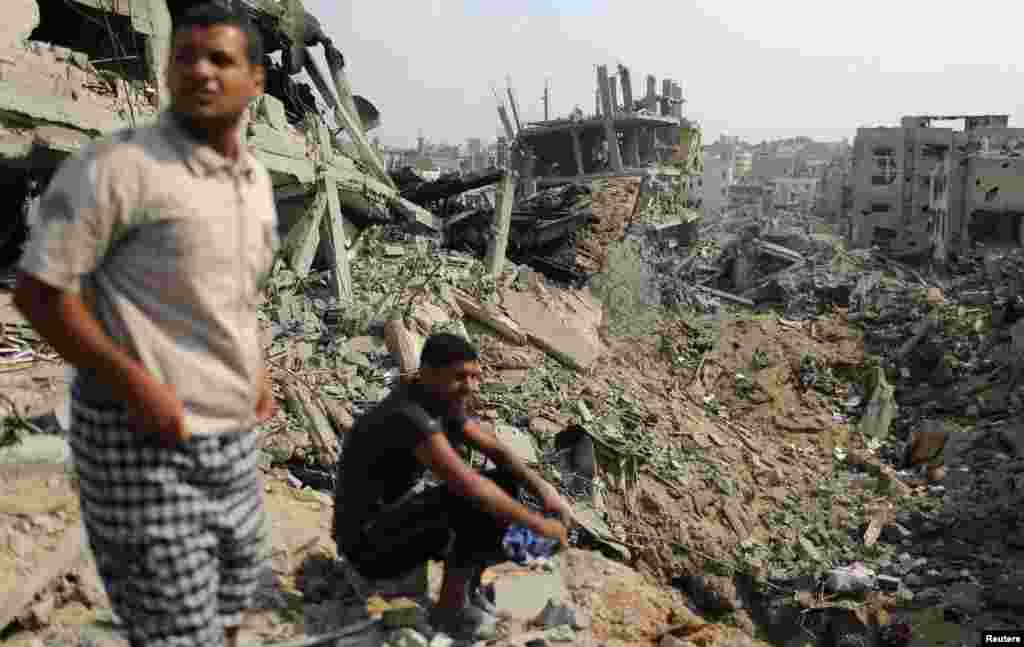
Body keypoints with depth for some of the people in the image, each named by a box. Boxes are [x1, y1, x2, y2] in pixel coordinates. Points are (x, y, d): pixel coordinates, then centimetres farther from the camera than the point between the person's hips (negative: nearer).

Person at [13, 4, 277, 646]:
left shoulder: (257, 179, 9)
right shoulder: (118, 165, -15)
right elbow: (39, 290, -14)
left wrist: (257, 370, 9)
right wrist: (133, 383, -20)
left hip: (233, 436, 8)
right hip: (142, 439, -7)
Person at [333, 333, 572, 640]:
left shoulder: (443, 402, -1)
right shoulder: (411, 417, -30)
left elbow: (494, 448, 1)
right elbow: (469, 485, -36)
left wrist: (544, 488, -15)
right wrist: (538, 524, -28)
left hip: (395, 519, 9)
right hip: (368, 544, -9)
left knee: (504, 483, 1)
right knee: (478, 502, -29)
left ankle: (467, 584, 9)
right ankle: (451, 607, -9)